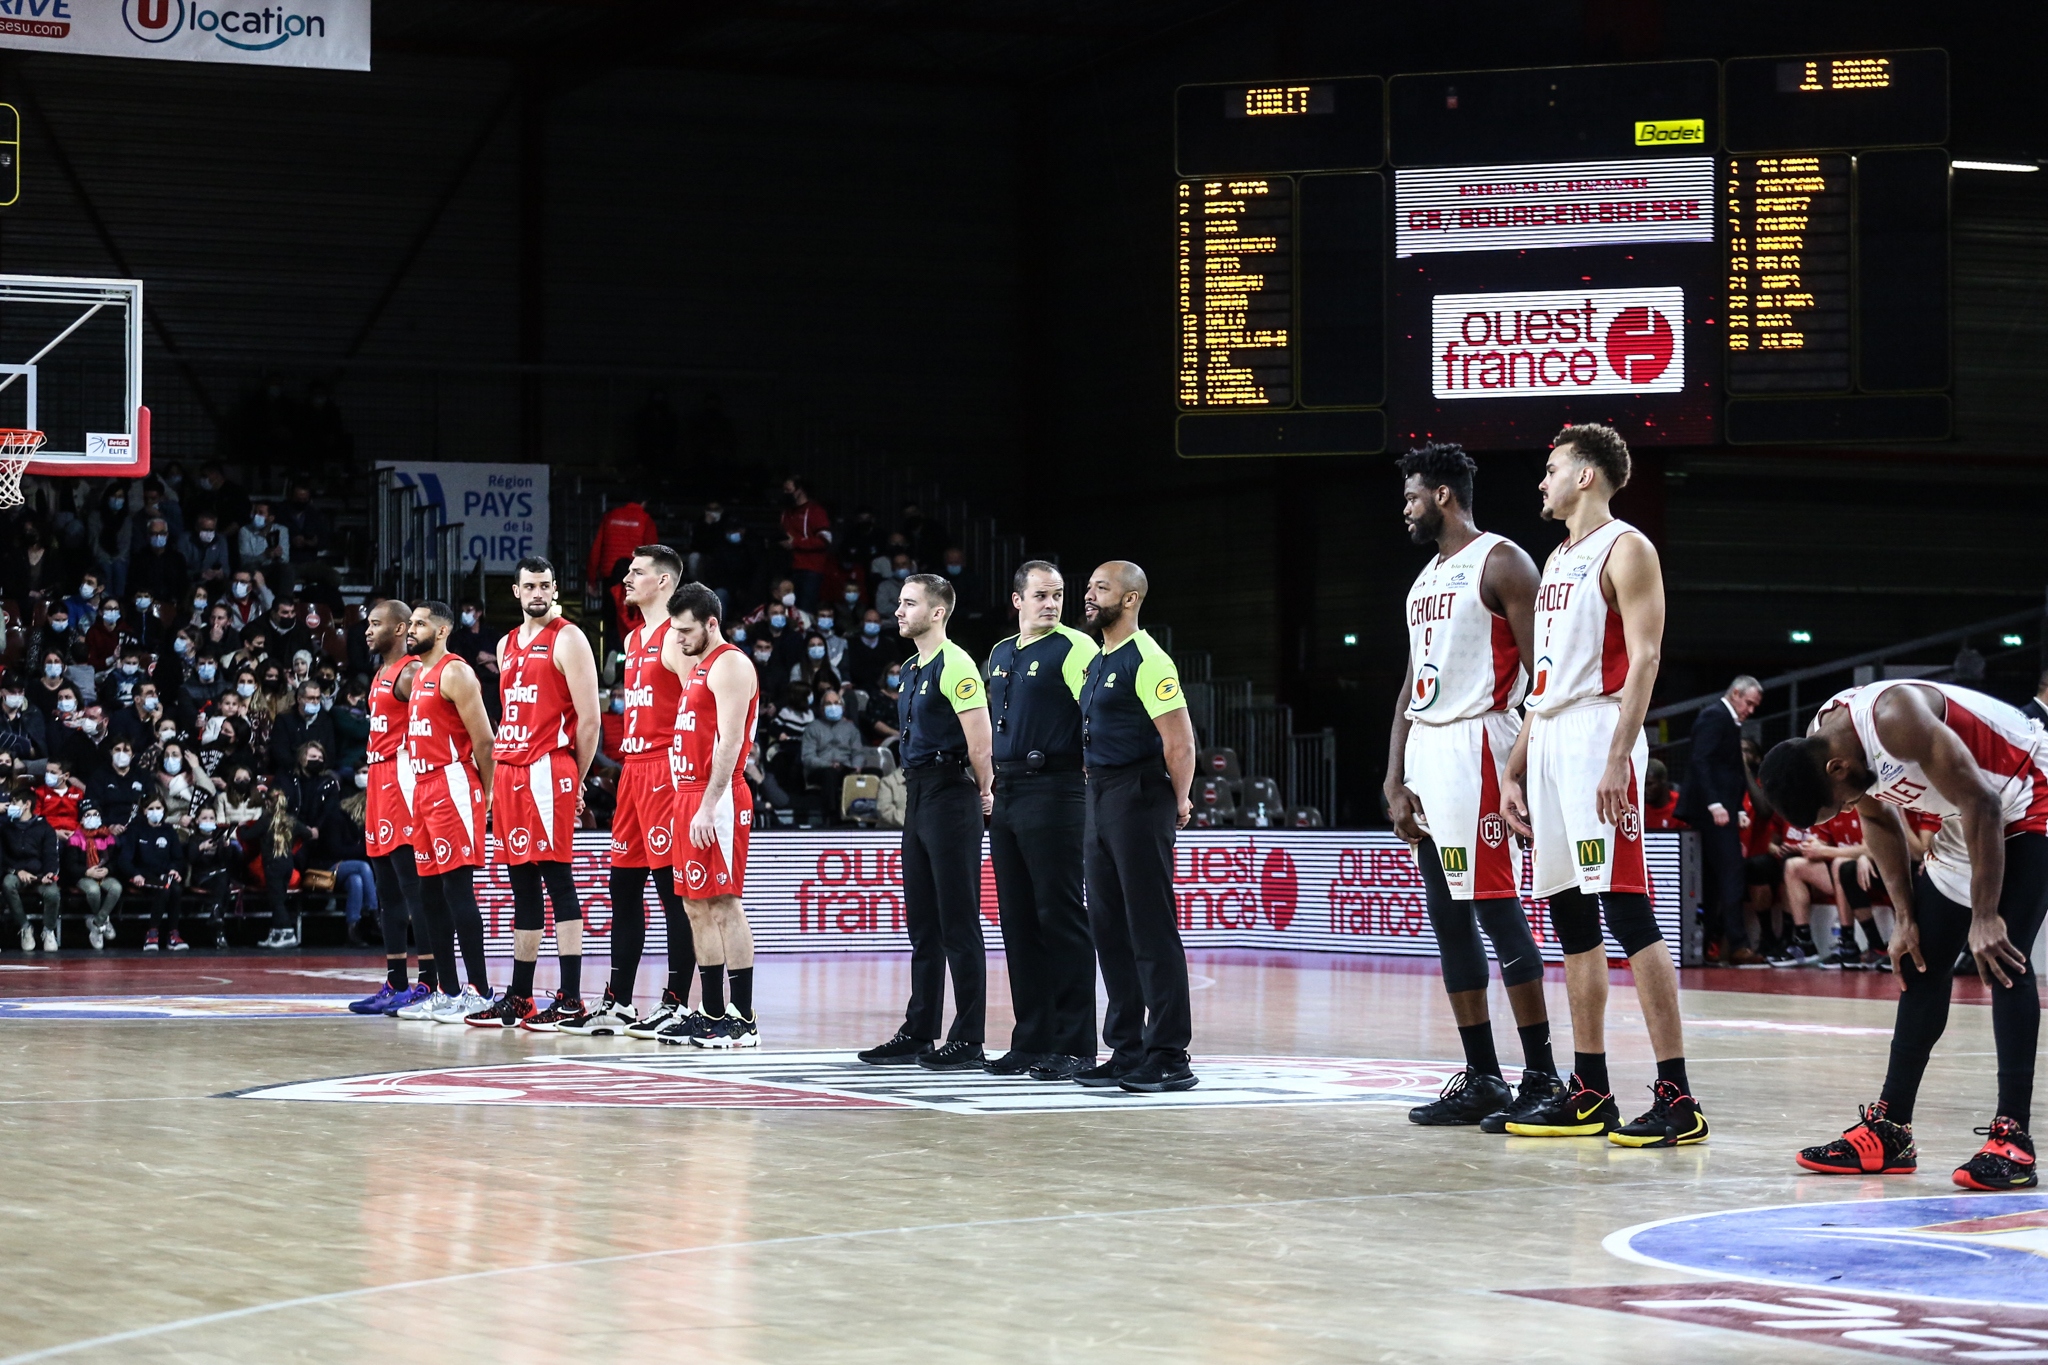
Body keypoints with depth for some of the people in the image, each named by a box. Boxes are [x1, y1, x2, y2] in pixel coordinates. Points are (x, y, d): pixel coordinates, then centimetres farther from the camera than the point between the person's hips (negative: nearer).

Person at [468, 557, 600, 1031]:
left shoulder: (567, 640, -5)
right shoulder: (507, 645, 18)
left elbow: (589, 718, -8)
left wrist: (576, 781, -4)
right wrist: (498, 776, 15)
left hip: (547, 771, -8)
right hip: (509, 773, 8)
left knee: (558, 880, -9)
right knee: (522, 888, 10)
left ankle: (571, 1000, -10)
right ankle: (518, 999, 14)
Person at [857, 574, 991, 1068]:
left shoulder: (954, 665, -13)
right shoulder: (911, 670, 16)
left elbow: (979, 740, -17)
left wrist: (983, 792, -6)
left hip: (950, 799, -10)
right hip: (918, 798, 10)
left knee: (958, 925, -7)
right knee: (923, 926, 13)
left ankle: (968, 1041, -4)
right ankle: (919, 1033, 19)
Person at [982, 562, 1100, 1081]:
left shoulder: (1074, 649, -7)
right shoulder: (1000, 655, 17)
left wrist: (1097, 782, -17)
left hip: (1055, 791, -8)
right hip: (1006, 793, 8)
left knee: (1061, 917, -7)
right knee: (1018, 920, 9)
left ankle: (1074, 1045, -4)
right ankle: (1031, 1041, 15)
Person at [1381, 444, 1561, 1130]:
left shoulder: (1501, 562, -6)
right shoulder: (1425, 579, 20)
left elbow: (1542, 670, -12)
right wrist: (1396, 782, 12)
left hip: (1477, 745, -9)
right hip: (1426, 756, 9)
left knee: (1496, 908, -11)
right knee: (1449, 921, 7)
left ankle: (1542, 1077, -9)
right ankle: (1481, 1080, 11)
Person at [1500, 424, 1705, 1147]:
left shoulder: (1625, 548, -5)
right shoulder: (1558, 560, 22)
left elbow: (1644, 659, -15)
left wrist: (1617, 760, -24)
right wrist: (1514, 772, 20)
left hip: (1599, 734, -9)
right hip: (1549, 740, 9)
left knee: (1627, 911, -15)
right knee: (1570, 918, 9)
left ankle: (1677, 1099, -17)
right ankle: (1589, 1093, 14)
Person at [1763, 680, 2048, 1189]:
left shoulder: (1895, 719, -34)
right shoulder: (1817, 746, -8)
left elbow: (1981, 804, -30)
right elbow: (1879, 819, 8)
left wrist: (1985, 916, -27)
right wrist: (1905, 917, 2)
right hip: (1965, 819, 9)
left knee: (2002, 960, -19)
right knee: (1922, 965, 7)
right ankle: (1890, 1131, 12)